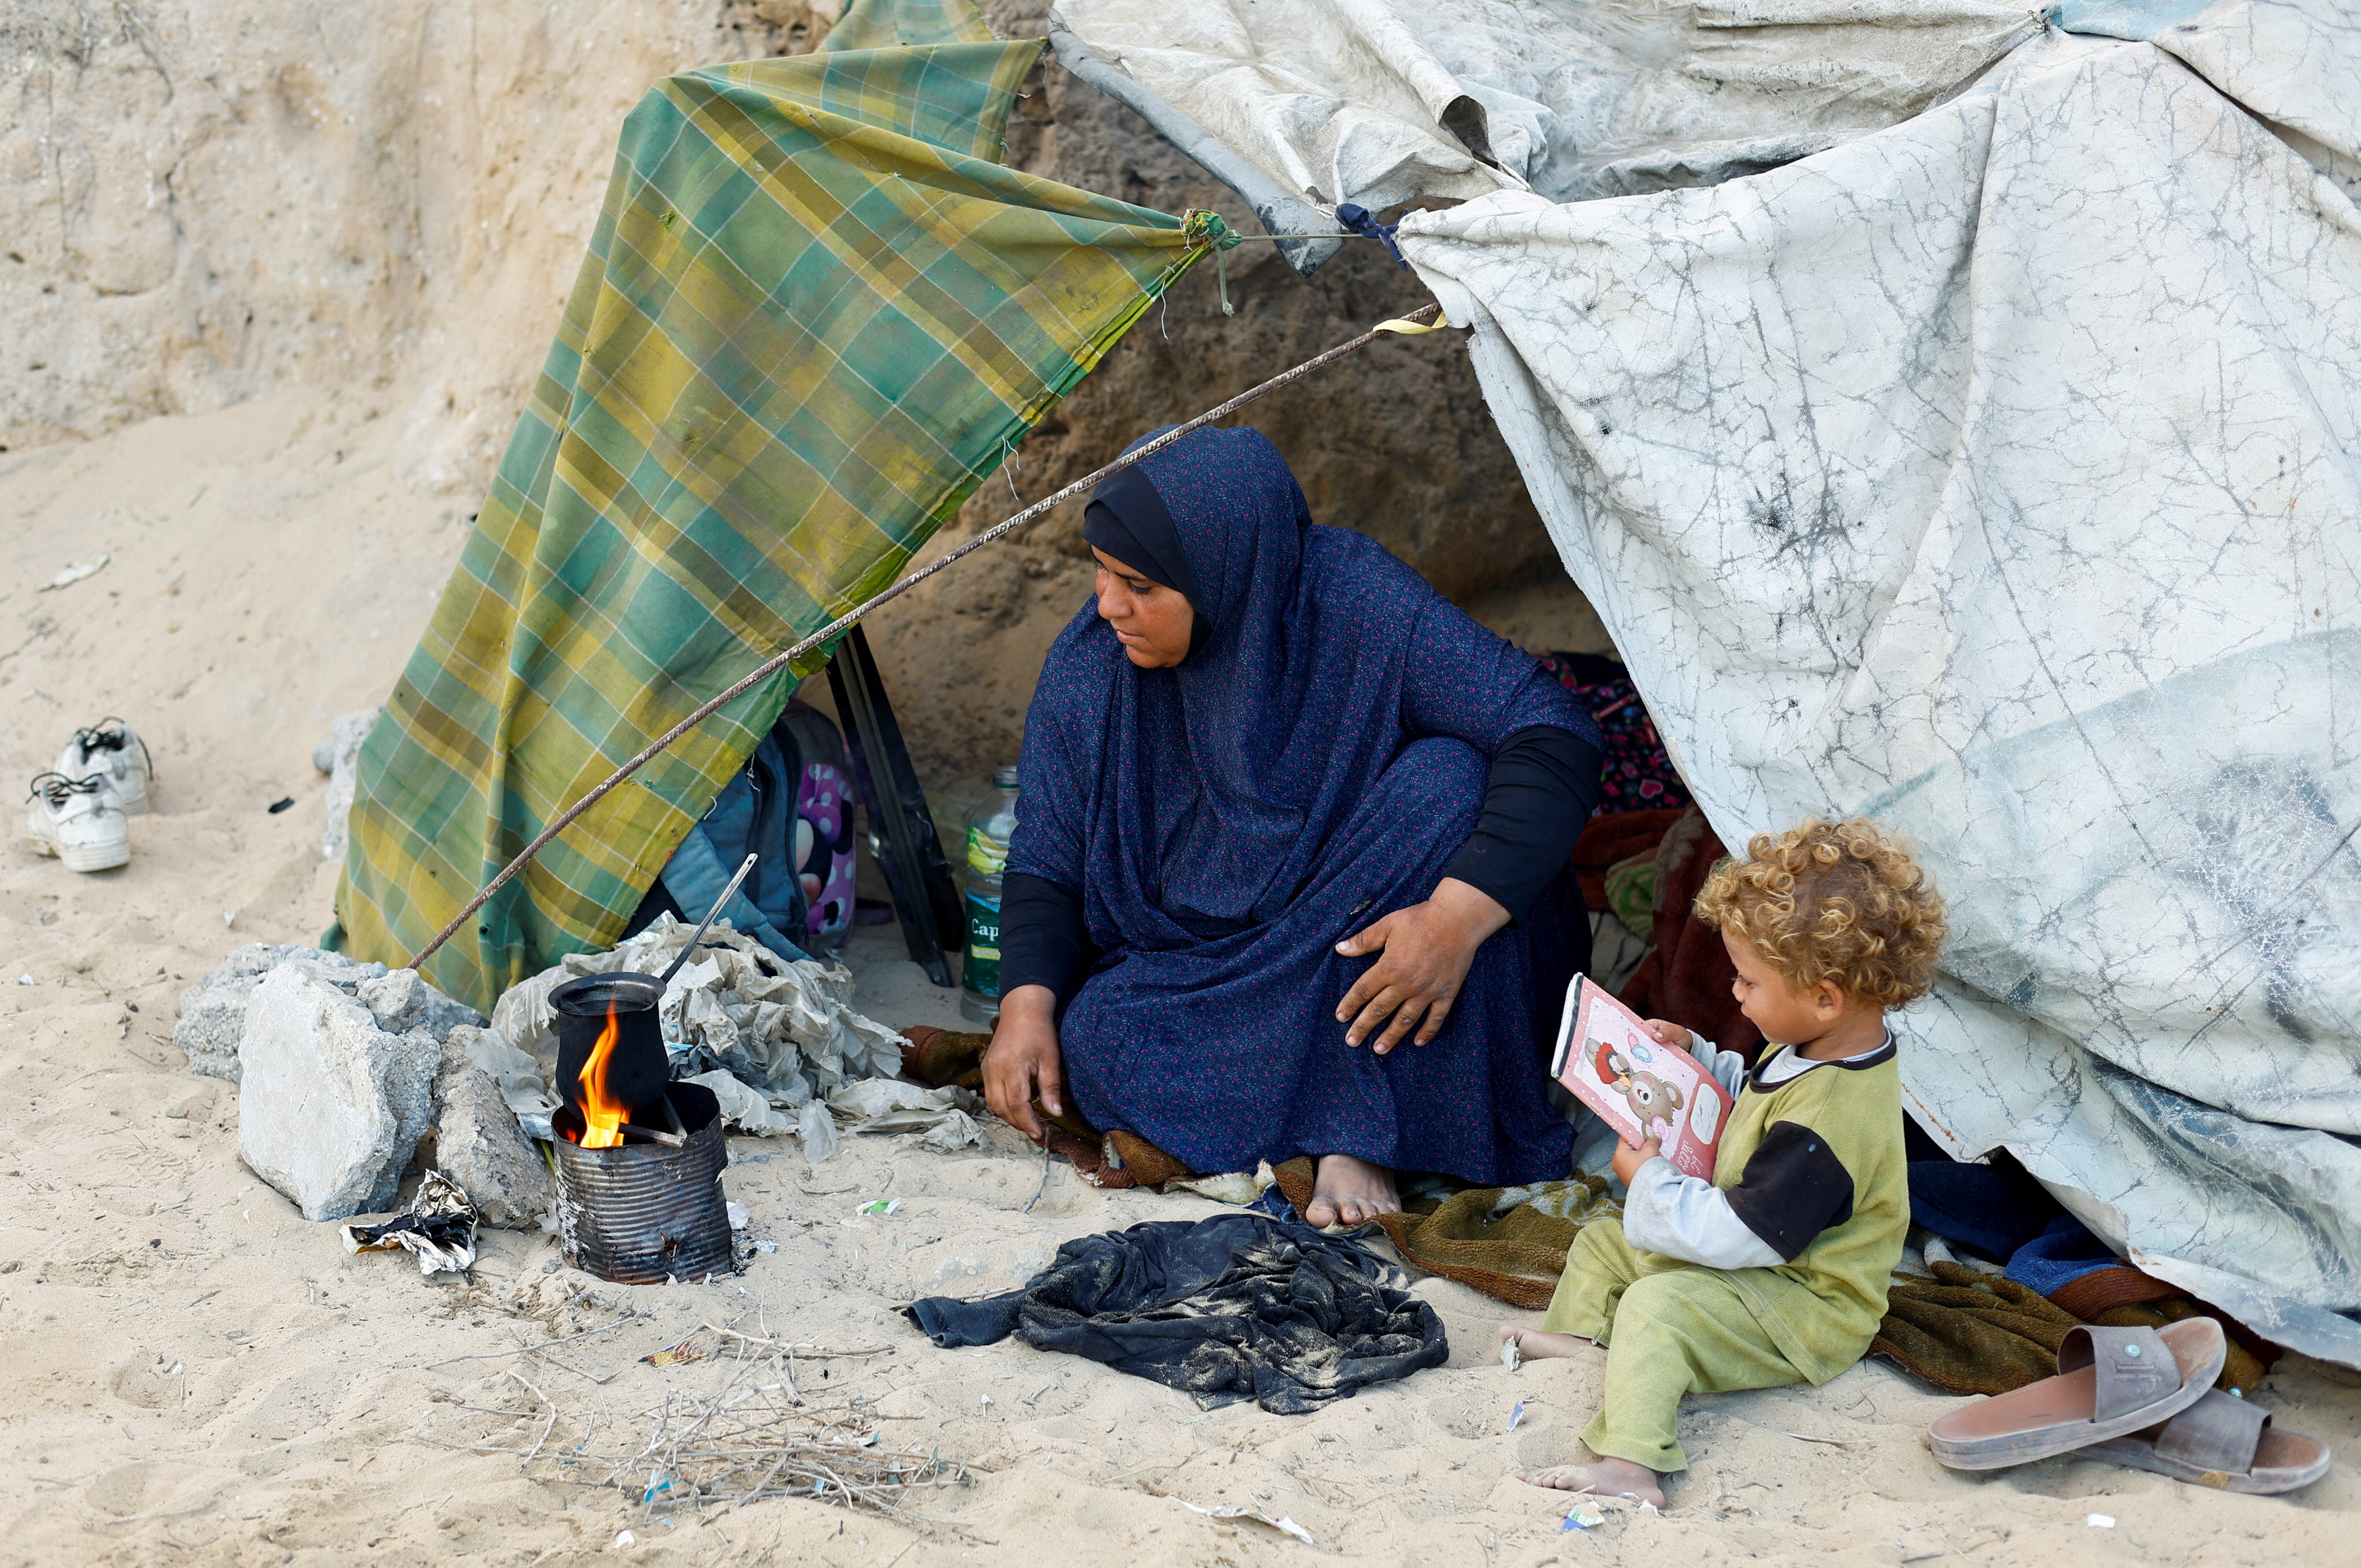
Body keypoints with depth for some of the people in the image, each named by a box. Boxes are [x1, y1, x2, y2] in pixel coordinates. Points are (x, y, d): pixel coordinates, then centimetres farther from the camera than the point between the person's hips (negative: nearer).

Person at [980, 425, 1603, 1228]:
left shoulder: (1360, 605, -22)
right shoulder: (1090, 666, -11)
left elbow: (1558, 737, -27)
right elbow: (1047, 862, -2)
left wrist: (1459, 917, -38)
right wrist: (1027, 1003, -20)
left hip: (1363, 940, -1)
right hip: (1194, 964, 2)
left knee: (1446, 778, -30)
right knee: (1095, 1039, -28)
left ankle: (1357, 1133, -27)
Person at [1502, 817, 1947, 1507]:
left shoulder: (1829, 1119, -34)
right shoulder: (1813, 1052, 1)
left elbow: (1741, 1235, -31)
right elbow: (1750, 1096, 26)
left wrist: (1650, 1181, -18)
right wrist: (1694, 1056, 11)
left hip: (1801, 1313, -12)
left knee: (1657, 1307, -35)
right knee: (1601, 1242, 17)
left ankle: (1629, 1465, -47)